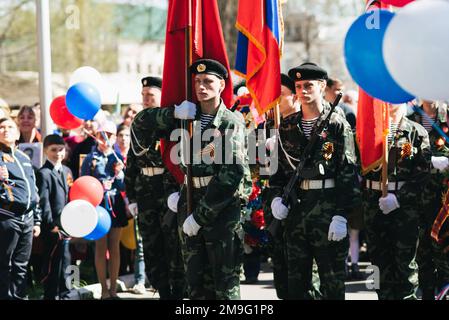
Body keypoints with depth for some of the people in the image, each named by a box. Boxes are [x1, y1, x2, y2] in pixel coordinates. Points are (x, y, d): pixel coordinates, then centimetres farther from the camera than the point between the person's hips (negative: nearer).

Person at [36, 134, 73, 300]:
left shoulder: (66, 171, 14)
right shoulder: (44, 173, -9)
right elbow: (43, 202, -16)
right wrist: (51, 225, -22)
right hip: (53, 229, -8)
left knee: (65, 263, 16)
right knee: (52, 266, -3)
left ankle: (64, 294, 26)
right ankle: (50, 295, 3)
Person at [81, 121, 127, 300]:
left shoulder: (118, 158, 8)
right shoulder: (91, 159, 1)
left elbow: (124, 186, 5)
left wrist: (119, 174, -12)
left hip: (116, 205, 3)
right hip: (99, 205, -3)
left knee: (114, 247, 5)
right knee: (101, 247, -1)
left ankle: (113, 289, 10)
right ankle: (104, 289, 4)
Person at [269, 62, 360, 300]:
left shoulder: (337, 125, -3)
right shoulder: (287, 126, 12)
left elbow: (348, 173, -7)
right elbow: (279, 166, 18)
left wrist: (341, 215, -14)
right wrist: (276, 196, 0)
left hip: (328, 207, -5)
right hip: (295, 206, 5)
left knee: (332, 279, 0)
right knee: (296, 280, 8)